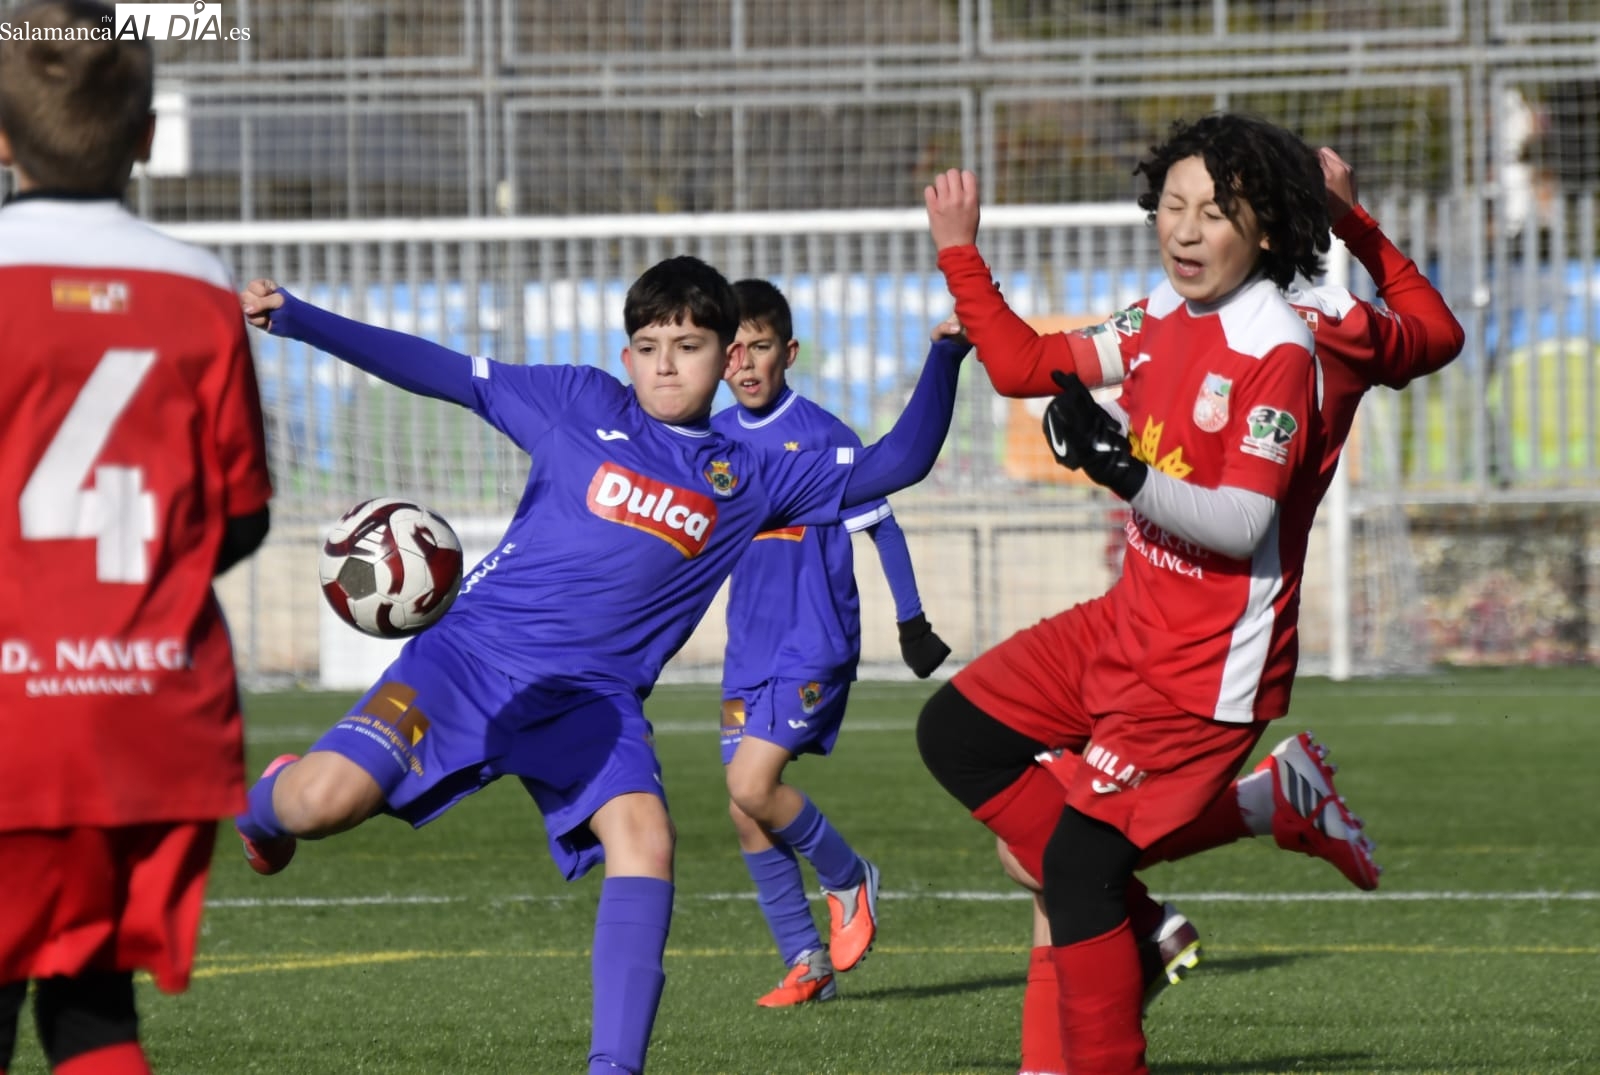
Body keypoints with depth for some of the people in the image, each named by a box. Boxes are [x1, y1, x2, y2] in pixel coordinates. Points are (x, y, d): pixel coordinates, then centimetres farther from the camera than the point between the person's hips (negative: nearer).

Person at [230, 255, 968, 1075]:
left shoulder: (753, 480, 12)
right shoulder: (583, 405, 8)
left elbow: (896, 463, 10)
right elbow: (442, 373, 9)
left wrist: (945, 357, -4)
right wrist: (295, 318, 4)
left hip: (593, 698, 2)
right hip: (473, 653, -1)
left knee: (643, 833, -28)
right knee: (328, 801, -20)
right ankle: (269, 802, 19)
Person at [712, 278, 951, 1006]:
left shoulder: (820, 434, -9)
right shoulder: (715, 439, 6)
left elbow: (880, 526, -4)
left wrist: (911, 620, -5)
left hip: (815, 646, -6)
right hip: (750, 649, 6)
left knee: (752, 786, -19)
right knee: (745, 814, 3)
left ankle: (849, 880, 7)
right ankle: (806, 962, 13)